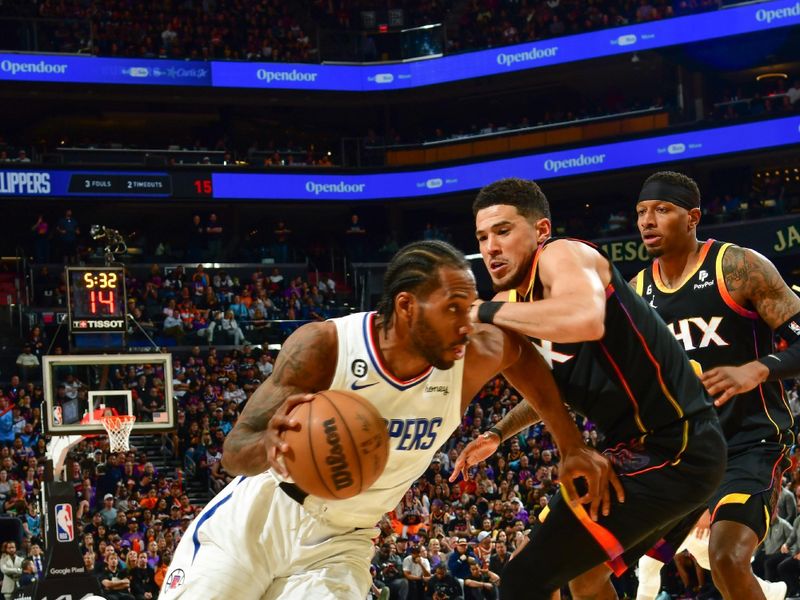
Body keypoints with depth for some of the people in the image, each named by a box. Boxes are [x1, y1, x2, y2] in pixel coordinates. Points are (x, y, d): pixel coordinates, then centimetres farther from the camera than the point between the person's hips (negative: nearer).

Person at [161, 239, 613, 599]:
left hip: (339, 542, 2)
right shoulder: (322, 346, -25)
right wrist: (271, 446, -48)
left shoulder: (475, 357, -17)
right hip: (258, 514, -2)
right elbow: (235, 451, -24)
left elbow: (520, 348, 9)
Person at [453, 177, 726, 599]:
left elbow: (586, 320, -37)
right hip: (638, 448, 11)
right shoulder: (519, 298, 15)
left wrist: (484, 313, -26)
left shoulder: (561, 255, -13)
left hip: (672, 453, -11)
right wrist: (497, 434, 19)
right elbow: (552, 385, 32)